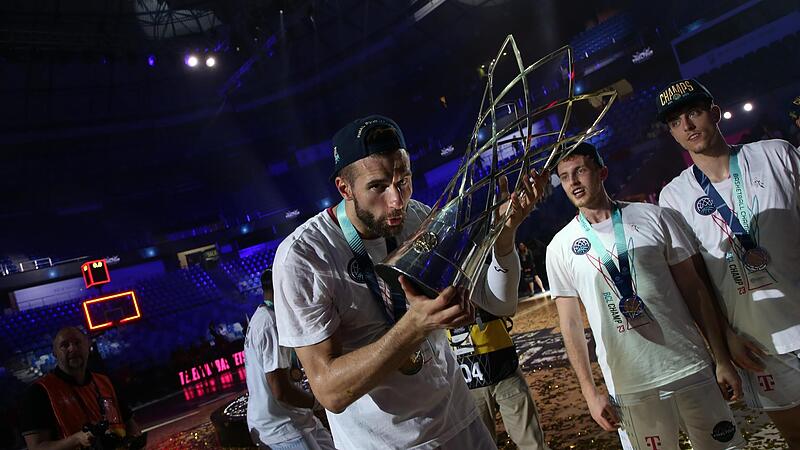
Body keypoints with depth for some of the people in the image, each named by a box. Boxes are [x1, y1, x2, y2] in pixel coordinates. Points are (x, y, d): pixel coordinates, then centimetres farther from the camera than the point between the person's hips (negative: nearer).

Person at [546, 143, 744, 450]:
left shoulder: (654, 217, 2)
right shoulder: (560, 247, -1)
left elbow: (693, 289, 4)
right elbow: (570, 323, 1)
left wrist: (723, 359, 2)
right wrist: (590, 393, -3)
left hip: (692, 370, 1)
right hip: (629, 388, -1)